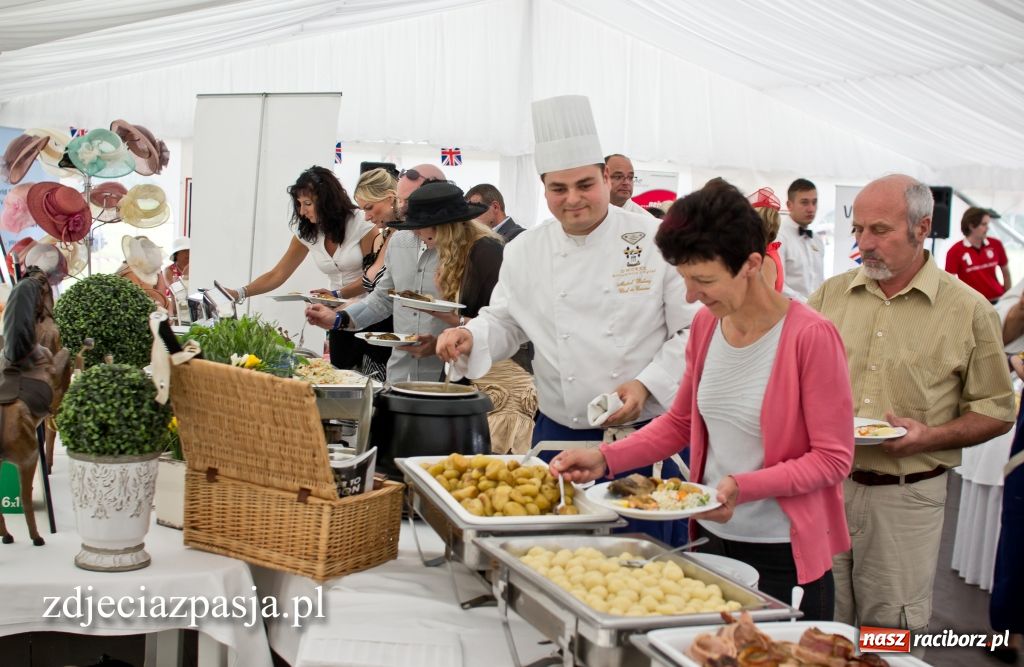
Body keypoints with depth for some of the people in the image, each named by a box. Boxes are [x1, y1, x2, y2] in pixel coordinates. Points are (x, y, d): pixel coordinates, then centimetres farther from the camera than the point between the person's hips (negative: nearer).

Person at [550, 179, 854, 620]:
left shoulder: (810, 336, -17)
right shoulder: (705, 325, 2)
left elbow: (833, 458, -13)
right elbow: (679, 422, 12)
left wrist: (744, 487, -25)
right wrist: (605, 459, -1)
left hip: (783, 554, -5)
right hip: (712, 539, 6)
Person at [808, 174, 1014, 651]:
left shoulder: (969, 310, -3)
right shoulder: (831, 294, 6)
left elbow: (995, 411, 1)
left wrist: (931, 437, -15)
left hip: (906, 495, -2)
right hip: (825, 483, 3)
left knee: (891, 633, 8)